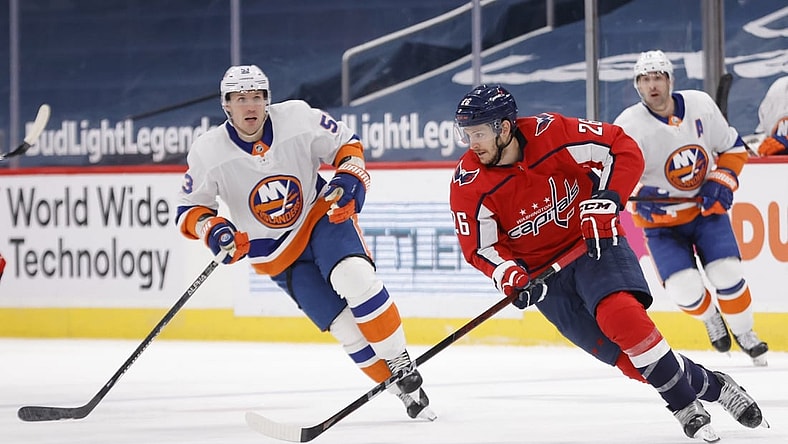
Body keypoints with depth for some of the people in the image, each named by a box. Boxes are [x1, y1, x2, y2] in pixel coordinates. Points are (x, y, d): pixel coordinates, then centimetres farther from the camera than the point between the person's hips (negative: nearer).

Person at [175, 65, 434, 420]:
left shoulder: (299, 119, -14)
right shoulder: (209, 153, -13)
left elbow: (347, 144, 1)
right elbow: (189, 210, -5)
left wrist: (349, 180, -17)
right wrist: (214, 230, -25)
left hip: (321, 216, -1)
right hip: (276, 254, 1)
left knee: (354, 277, -31)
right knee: (344, 325, -12)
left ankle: (402, 366, -19)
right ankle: (404, 391, 0)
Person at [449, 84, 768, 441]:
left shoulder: (550, 134, -18)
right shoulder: (469, 184, -12)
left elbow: (624, 149, -12)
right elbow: (480, 247, -4)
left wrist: (605, 200, -22)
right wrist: (510, 278, -22)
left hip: (593, 243, -2)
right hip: (542, 272, 2)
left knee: (620, 315, -29)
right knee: (622, 355, -9)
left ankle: (687, 406, -16)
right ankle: (708, 385, 9)